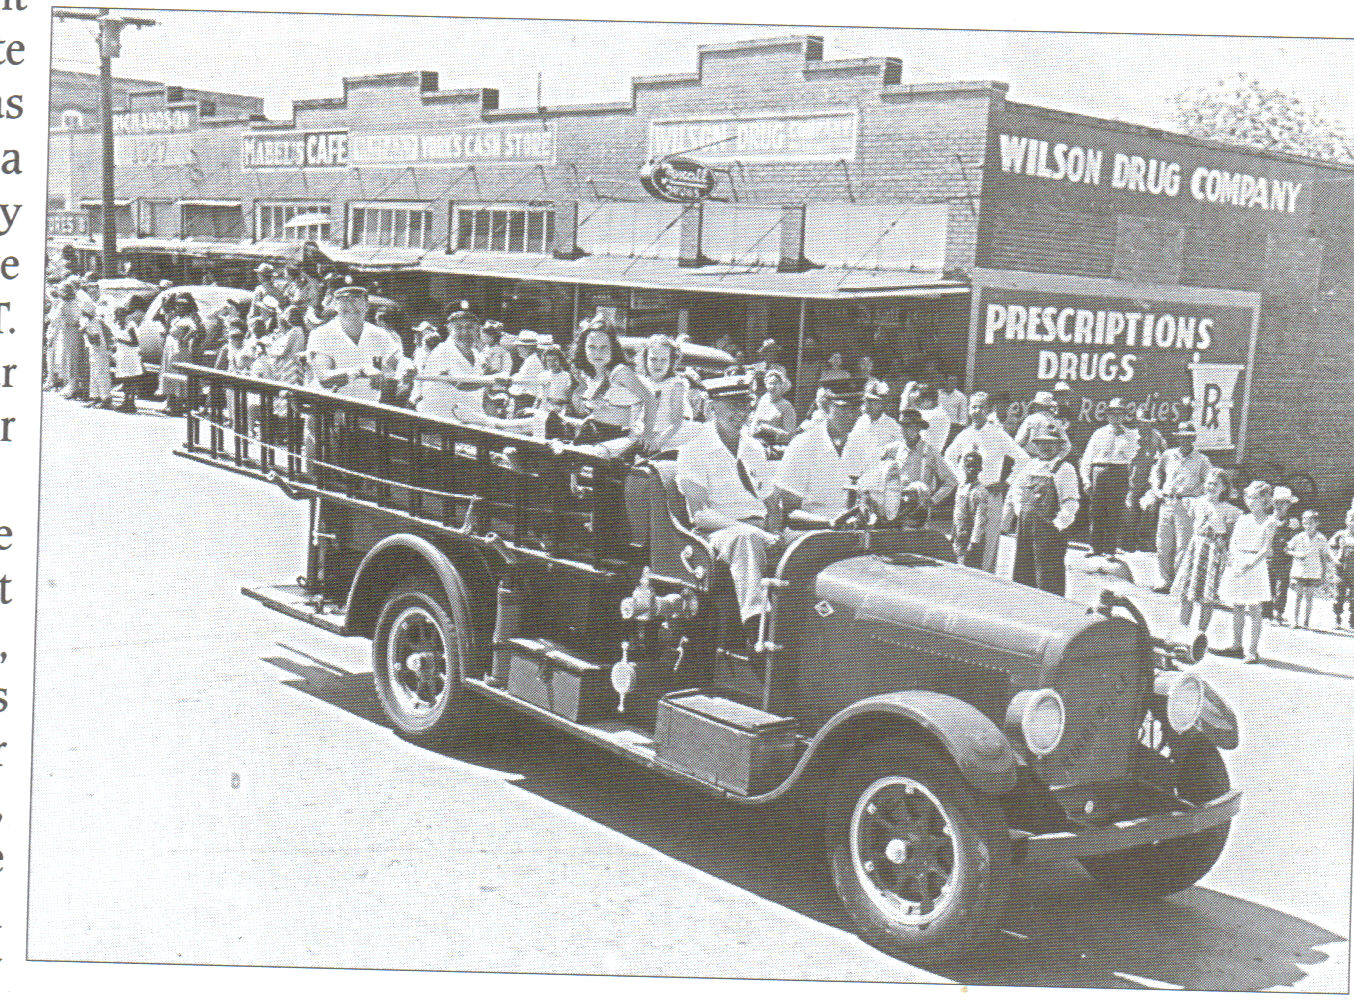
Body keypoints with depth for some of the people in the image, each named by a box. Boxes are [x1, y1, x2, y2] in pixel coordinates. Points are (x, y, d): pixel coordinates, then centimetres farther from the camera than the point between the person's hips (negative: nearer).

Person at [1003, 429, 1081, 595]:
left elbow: (1071, 501, -8)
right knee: (1022, 572, 13)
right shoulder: (1027, 466, 16)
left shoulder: (1065, 469, -2)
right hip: (1024, 525, 6)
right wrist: (1007, 519, 13)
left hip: (1049, 526, -6)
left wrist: (1059, 523, -17)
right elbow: (1013, 493, 22)